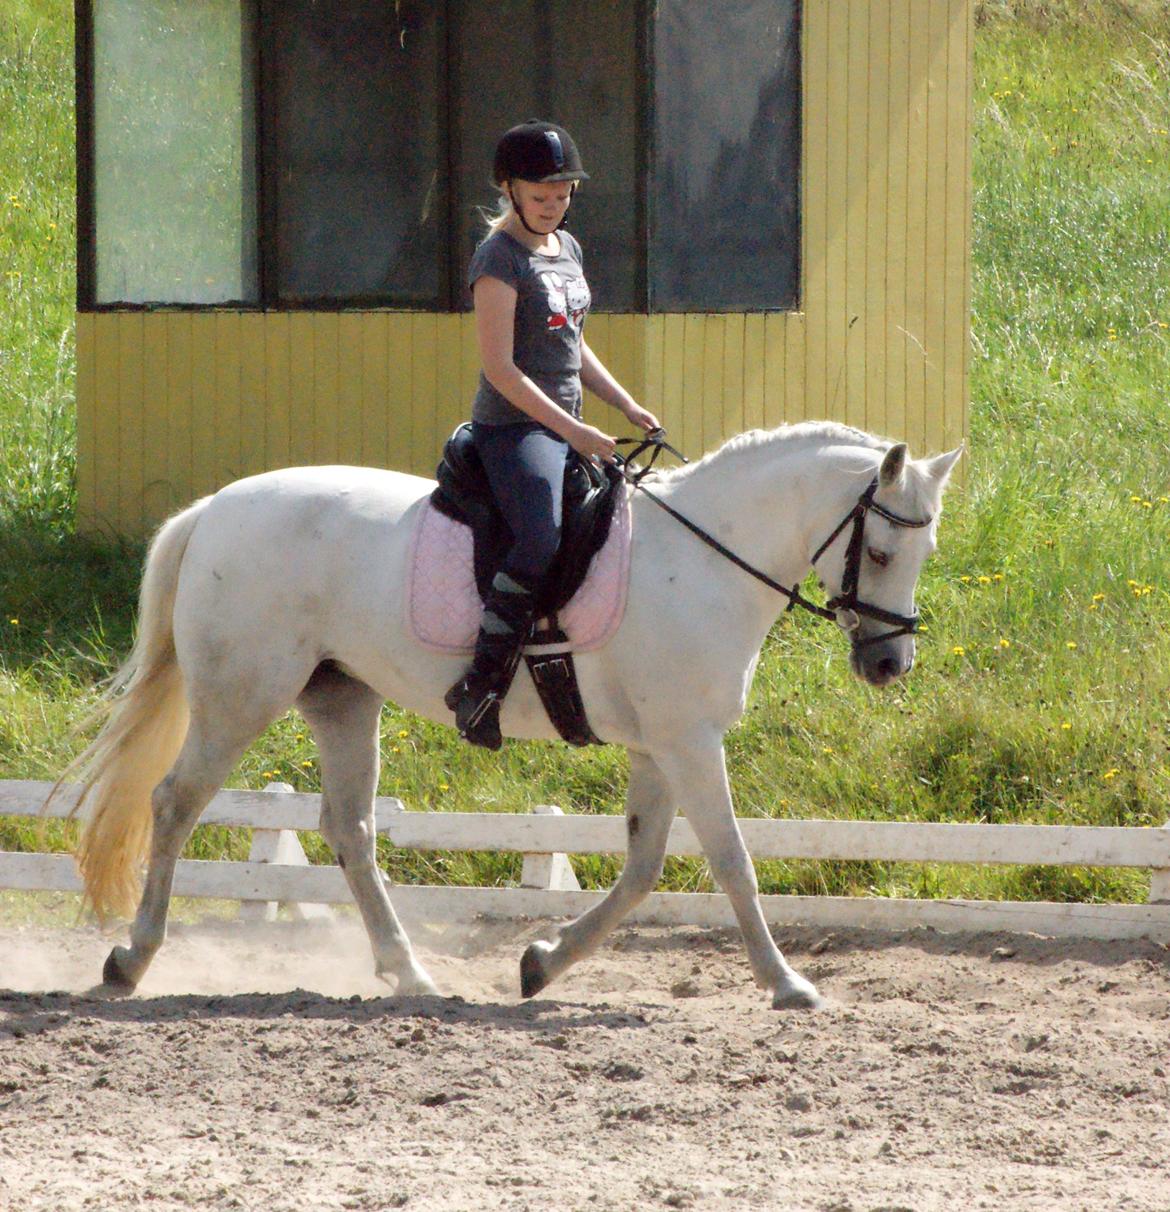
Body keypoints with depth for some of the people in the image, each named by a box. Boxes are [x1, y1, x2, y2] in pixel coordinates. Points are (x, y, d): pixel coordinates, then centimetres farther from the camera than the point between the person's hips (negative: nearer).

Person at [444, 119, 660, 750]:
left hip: (569, 427, 9)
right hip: (513, 429, -9)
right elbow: (500, 368, -17)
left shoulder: (566, 249, 15)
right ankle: (480, 684, -29)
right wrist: (574, 432, -21)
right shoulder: (499, 258, -12)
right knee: (540, 542, -32)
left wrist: (627, 406, 13)